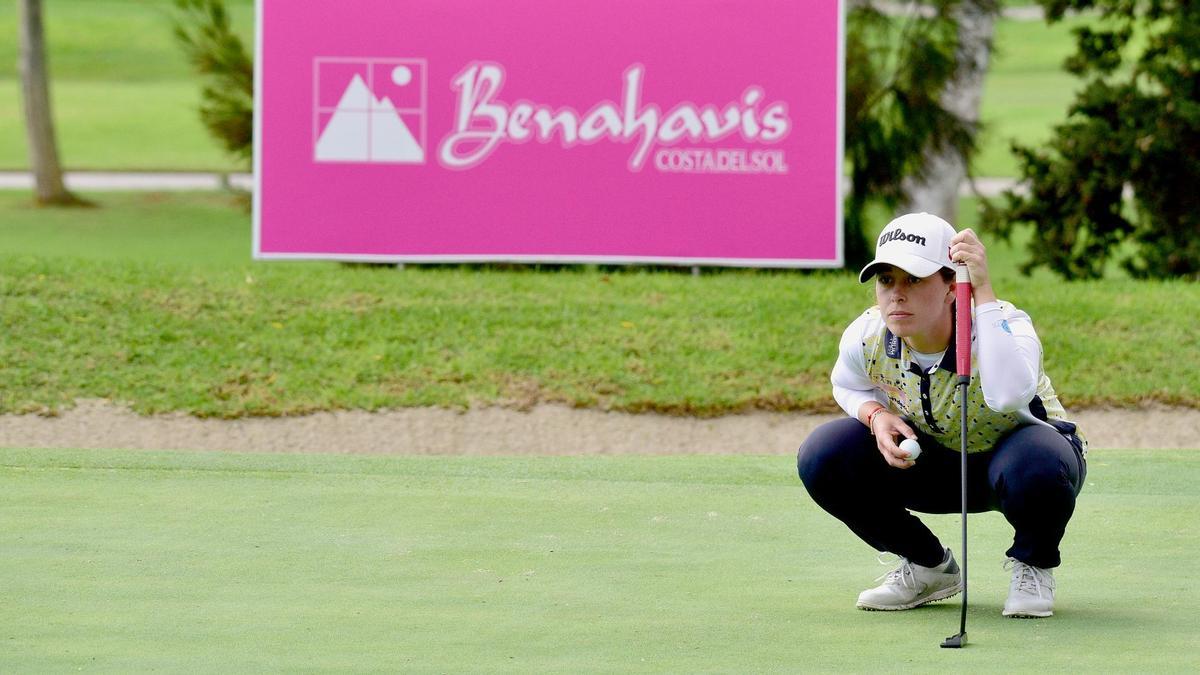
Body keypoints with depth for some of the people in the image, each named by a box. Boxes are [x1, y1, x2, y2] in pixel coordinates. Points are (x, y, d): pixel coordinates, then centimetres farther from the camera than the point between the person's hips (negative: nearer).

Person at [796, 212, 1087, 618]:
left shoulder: (1003, 325, -32)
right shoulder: (866, 337, -18)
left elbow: (1008, 394, -57)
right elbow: (847, 386, 9)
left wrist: (983, 292, -54)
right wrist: (876, 416, -16)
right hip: (933, 462, 5)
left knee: (1035, 467, -42)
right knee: (821, 457, -18)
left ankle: (1032, 566, -4)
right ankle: (928, 568, 6)